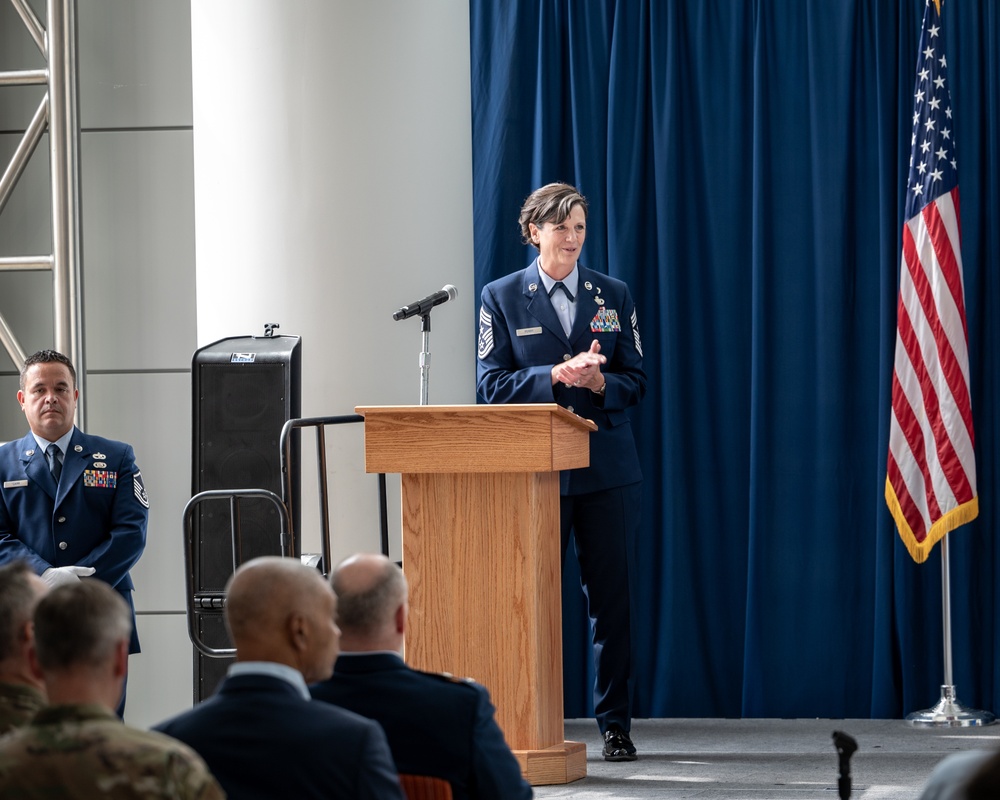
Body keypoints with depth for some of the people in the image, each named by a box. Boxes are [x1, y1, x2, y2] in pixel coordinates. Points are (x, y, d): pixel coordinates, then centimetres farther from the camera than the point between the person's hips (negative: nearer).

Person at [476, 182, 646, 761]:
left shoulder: (613, 295, 9)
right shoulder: (502, 298, 4)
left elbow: (636, 382, 7)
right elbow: (493, 384, -3)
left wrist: (599, 381, -14)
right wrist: (557, 376, -17)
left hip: (607, 468, 2)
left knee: (613, 596, 2)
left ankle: (616, 724, 10)